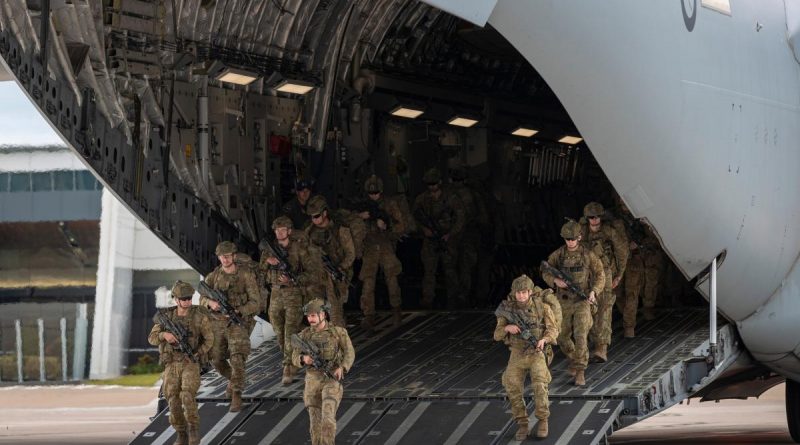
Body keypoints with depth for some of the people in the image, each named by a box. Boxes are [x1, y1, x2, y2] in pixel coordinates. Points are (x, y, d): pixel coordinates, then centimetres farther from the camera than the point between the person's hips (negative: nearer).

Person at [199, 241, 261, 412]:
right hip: (217, 323, 4)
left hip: (239, 323, -4)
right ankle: (232, 379, 41)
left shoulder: (246, 276, -7)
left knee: (237, 360, -19)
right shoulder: (213, 276, 3)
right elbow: (202, 299, 1)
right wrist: (211, 303, -23)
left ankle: (236, 397, -16)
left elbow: (256, 302, -8)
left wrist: (237, 311, -23)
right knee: (217, 360, 10)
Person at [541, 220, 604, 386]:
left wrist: (593, 292, -22)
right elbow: (546, 273, 5)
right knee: (563, 337, 10)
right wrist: (556, 281, -18)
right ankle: (573, 358, 42)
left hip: (582, 302, -3)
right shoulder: (558, 254, -3)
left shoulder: (588, 255, -9)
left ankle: (580, 372, -8)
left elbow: (600, 276, -3)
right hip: (564, 302, 3)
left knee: (581, 337, -15)